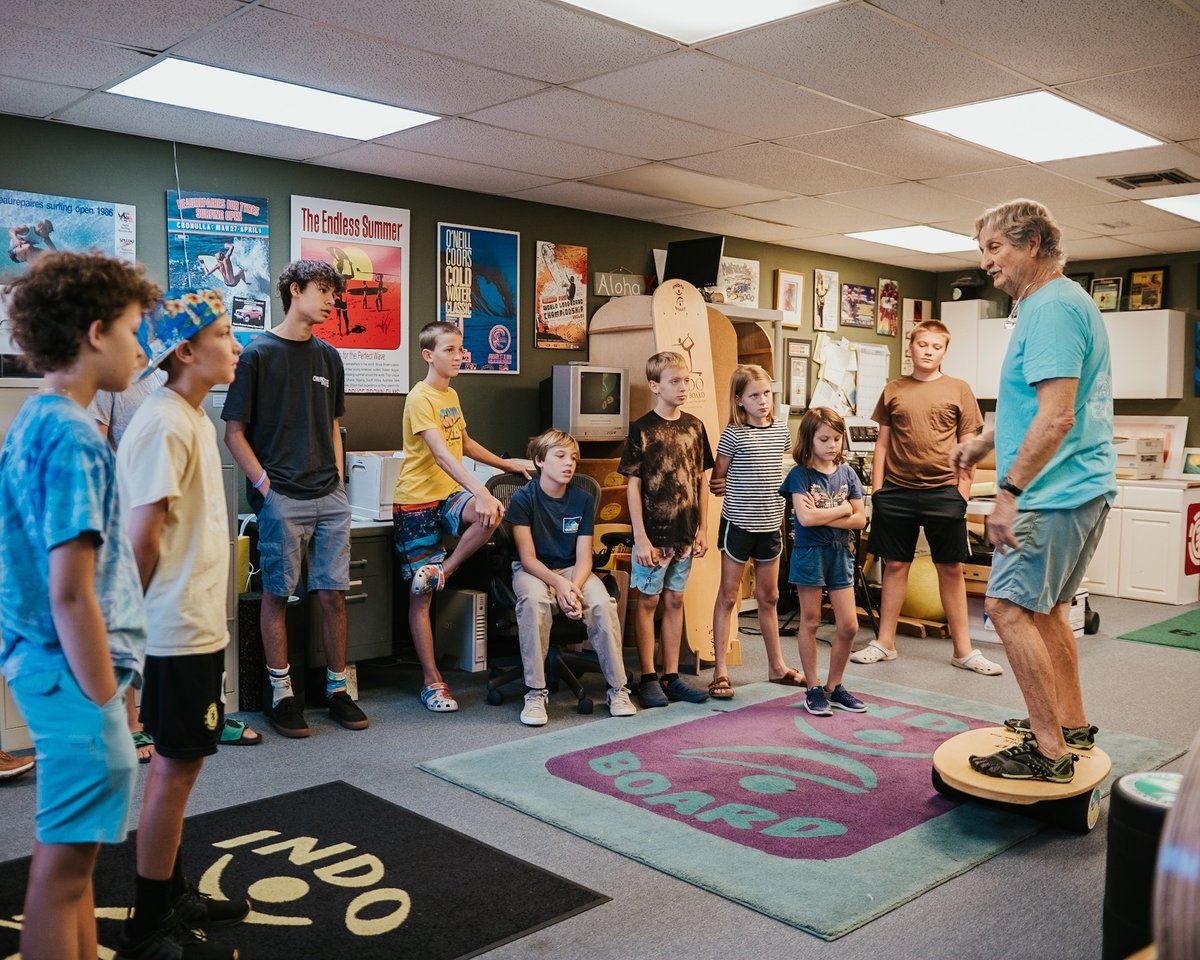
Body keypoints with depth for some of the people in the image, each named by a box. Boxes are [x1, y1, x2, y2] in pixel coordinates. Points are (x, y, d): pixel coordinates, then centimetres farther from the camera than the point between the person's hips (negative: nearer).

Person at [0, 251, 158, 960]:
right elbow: (70, 594, -24)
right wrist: (106, 703, -15)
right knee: (65, 865, 4)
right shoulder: (74, 438, -20)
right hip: (76, 677, -10)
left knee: (73, 850, 21)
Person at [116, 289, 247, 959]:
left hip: (197, 623, 9)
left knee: (178, 761, 17)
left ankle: (173, 896, 32)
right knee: (178, 765, 1)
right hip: (181, 629, -9)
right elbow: (143, 534, -20)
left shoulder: (194, 419, 12)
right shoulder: (165, 425, -19)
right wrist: (148, 612, -7)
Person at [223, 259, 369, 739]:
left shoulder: (328, 356, 14)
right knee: (277, 594, 3)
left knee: (333, 592, 7)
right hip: (281, 497, -5)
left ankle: (337, 690, 18)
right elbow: (234, 432, -3)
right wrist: (263, 483, -10)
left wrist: (338, 478, 11)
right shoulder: (258, 353, -2)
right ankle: (281, 696, 13)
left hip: (330, 498, 5)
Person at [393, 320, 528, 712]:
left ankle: (442, 570, -8)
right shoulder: (421, 398, -14)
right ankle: (432, 682, 7)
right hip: (416, 502, -7)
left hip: (447, 496, 7)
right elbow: (442, 455, -27)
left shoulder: (451, 395, 13)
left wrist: (506, 464, 32)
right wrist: (481, 491, -37)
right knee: (421, 595, -2)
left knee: (491, 515, -28)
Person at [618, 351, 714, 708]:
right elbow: (633, 485, -8)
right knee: (648, 601, 4)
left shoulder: (694, 427, 5)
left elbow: (701, 481, 10)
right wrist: (640, 537, -12)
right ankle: (648, 678, 13)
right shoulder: (641, 429, -8)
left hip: (685, 533, 5)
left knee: (675, 601, 11)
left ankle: (671, 676, 20)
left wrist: (703, 528, 6)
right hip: (653, 533, -5)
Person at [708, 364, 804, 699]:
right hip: (738, 523, -5)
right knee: (728, 596, 3)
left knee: (769, 596, 15)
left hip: (770, 524, 5)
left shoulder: (780, 428, 4)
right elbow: (717, 480, -3)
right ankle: (720, 671, 8)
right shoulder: (734, 434, -10)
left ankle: (777, 666, 26)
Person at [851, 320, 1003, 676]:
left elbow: (967, 445, 4)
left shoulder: (958, 389, 4)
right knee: (895, 565, 8)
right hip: (897, 490, 1)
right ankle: (884, 643, 18)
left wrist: (963, 489, -2)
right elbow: (883, 442, 10)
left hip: (943, 490, -1)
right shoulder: (893, 390, 8)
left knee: (951, 568, 5)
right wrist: (876, 488, 3)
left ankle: (963, 650, 14)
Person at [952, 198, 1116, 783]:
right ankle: (1072, 724, 31)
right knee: (1044, 606, 19)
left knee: (1009, 606, -10)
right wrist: (985, 442, 25)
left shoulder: (1053, 307, -16)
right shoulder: (1047, 304, 18)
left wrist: (1011, 489, -26)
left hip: (1056, 492, -11)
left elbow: (1056, 416, -25)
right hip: (1081, 490, 11)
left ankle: (1049, 752, -5)